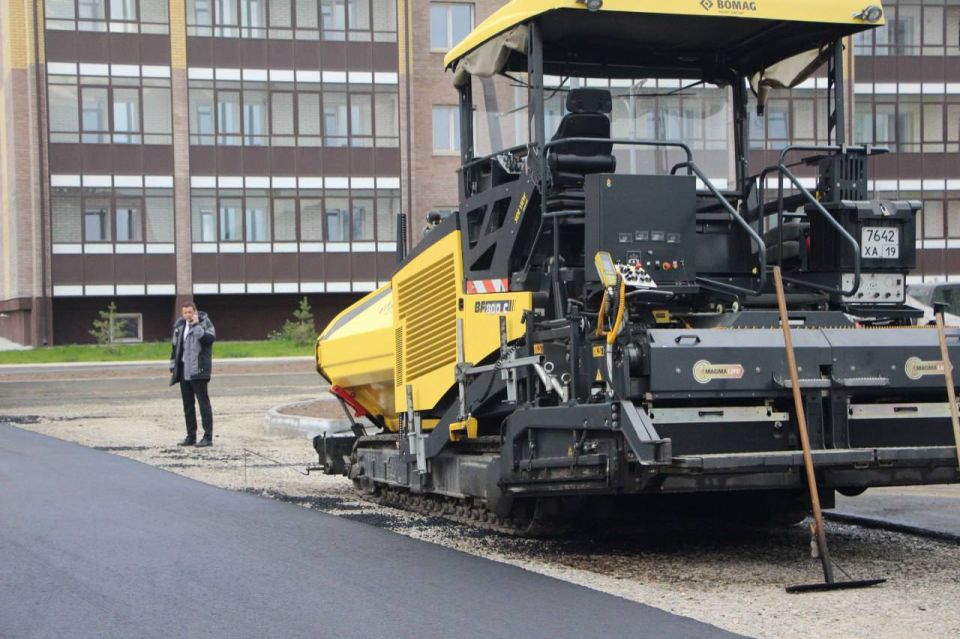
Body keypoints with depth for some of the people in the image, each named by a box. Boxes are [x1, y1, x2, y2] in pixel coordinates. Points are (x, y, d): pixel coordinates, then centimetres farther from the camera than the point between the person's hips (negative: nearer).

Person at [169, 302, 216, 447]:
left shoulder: (204, 323, -5)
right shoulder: (179, 326, 13)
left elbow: (210, 338, -23)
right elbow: (175, 347, 20)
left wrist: (196, 325, -24)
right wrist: (173, 368, 17)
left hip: (198, 371, -7)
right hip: (183, 372, 7)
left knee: (203, 403, -5)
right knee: (187, 405, 10)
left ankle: (208, 437, -4)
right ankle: (191, 436, 17)